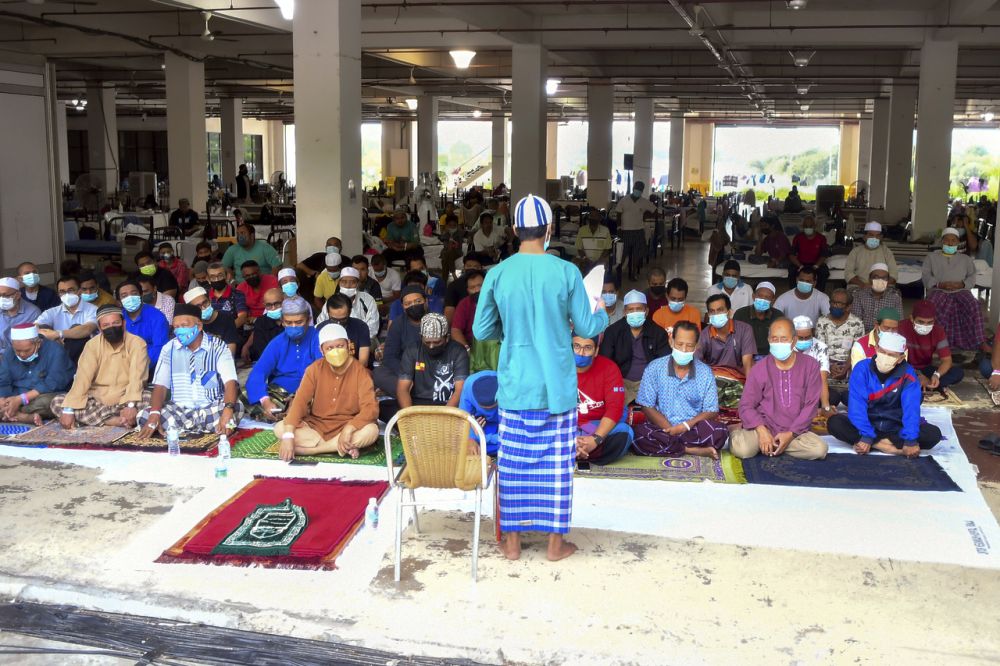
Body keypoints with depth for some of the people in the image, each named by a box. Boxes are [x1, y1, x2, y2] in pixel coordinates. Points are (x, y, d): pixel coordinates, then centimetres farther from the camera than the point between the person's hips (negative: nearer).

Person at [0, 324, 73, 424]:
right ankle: (28, 417, -30)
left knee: (46, 401, -38)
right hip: (16, 398, 5)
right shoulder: (8, 354, 3)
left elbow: (53, 384, -22)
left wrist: (21, 399, -27)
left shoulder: (55, 351, -14)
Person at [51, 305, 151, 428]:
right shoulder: (92, 345, 0)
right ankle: (117, 421, -29)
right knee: (57, 402, -20)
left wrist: (131, 404, -37)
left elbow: (136, 377, -20)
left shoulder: (137, 343, -7)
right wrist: (68, 409, -24)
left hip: (125, 402, -3)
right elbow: (82, 378, -11)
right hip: (97, 401, 4)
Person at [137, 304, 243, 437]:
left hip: (212, 408, -2)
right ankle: (210, 428, -22)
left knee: (237, 408, -33)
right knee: (145, 416, -25)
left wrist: (228, 409, -37)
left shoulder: (218, 346, -4)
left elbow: (230, 382, -15)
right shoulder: (169, 349, 4)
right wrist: (155, 415, -22)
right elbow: (160, 386, -2)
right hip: (179, 410, 2)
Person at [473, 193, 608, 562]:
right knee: (556, 462, 9)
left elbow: (481, 330, 2)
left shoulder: (498, 274, -6)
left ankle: (512, 540, 19)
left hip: (515, 384, 1)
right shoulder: (566, 272, -10)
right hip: (557, 385, -1)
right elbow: (586, 327, -4)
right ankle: (555, 541, 18)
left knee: (513, 462, 10)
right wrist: (601, 312, 18)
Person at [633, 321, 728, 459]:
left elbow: (711, 411, 3)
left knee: (719, 431, -30)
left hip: (693, 430, 0)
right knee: (639, 434, -34)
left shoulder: (705, 372, 5)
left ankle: (669, 446, -20)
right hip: (662, 429, 0)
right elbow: (647, 407, 0)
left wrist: (686, 425, -15)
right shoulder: (655, 368, 2)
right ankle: (694, 450, -24)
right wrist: (670, 429, -15)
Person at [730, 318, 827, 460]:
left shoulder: (810, 365, -2)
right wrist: (762, 430, -20)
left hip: (796, 430, 2)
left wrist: (790, 434, -14)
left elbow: (811, 405, -4)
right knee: (742, 449, -31)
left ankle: (771, 446, -5)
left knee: (820, 449, -27)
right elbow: (746, 405, -3)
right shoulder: (759, 369, -2)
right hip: (764, 427, -2)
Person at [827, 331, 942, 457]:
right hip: (868, 425, -1)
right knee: (834, 423, -28)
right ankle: (890, 447, -28)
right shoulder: (862, 368, -13)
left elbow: (911, 407, -20)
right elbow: (857, 405, -21)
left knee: (934, 434, -23)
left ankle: (876, 443, -26)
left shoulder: (907, 374, -10)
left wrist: (910, 440, -34)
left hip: (896, 428, 1)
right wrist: (866, 436, -34)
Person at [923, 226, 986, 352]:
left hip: (961, 291, 1)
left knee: (974, 306, -30)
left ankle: (980, 342, -29)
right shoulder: (931, 257, 19)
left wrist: (961, 284, -12)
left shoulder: (966, 259, 23)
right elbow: (926, 277, 6)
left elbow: (972, 277, 10)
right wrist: (940, 284, -14)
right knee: (932, 307, -36)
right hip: (939, 291, -1)